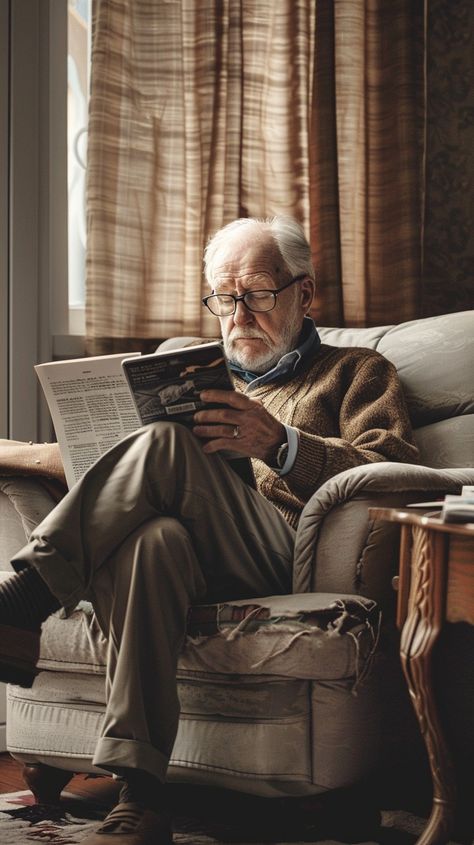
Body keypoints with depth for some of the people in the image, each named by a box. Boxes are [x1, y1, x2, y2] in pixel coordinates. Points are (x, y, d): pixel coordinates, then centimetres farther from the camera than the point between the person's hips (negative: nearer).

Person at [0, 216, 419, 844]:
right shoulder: (203, 380, 38)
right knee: (157, 538, -37)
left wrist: (279, 443, -11)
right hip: (202, 564, 3)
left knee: (164, 445, -29)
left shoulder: (357, 371, 24)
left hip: (287, 555, -3)